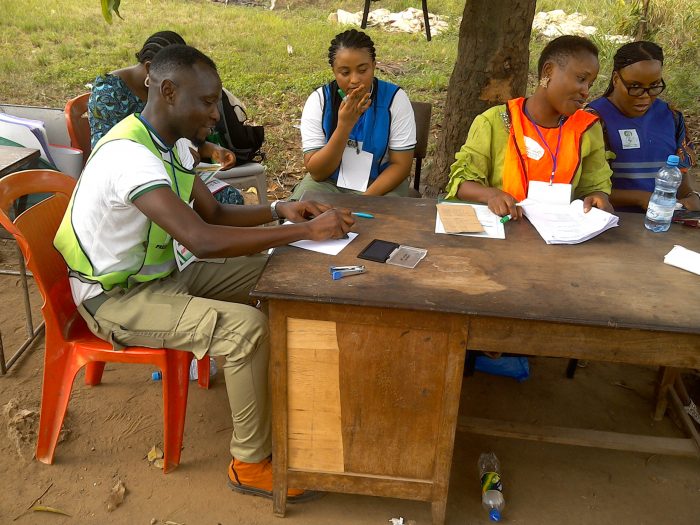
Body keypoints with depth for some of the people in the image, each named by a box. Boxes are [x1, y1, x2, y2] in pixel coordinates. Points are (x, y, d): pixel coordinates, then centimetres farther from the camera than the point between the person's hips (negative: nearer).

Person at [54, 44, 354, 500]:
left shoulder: (172, 144, 1)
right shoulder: (129, 154, -29)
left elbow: (214, 212, 9)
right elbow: (202, 239, -39)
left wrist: (278, 210, -8)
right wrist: (306, 230, -34)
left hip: (160, 275, 9)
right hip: (117, 298, -9)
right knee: (247, 327, -27)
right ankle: (251, 463, -8)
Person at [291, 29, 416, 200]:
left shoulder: (394, 98, -11)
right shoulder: (318, 100, -10)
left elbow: (401, 165, -10)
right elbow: (316, 172, -15)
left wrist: (365, 200, -24)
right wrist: (344, 125, -28)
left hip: (381, 183, 0)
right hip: (328, 181, 1)